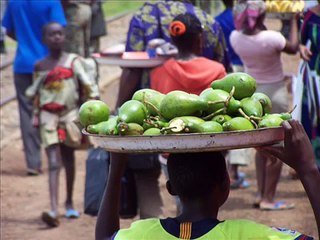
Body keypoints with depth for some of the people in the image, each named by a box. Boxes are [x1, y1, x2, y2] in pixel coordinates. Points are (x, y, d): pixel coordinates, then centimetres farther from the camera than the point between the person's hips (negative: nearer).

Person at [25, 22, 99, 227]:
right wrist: (36, 115, 9)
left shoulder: (73, 60, 2)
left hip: (70, 114, 1)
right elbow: (35, 93, 13)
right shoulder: (40, 66, 5)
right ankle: (54, 210, -23)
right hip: (48, 115, -1)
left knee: (69, 159, 14)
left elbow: (86, 83, -3)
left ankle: (69, 202, 33)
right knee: (54, 162, -11)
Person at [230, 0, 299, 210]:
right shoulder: (271, 38, -25)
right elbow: (293, 48, -5)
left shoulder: (236, 38, -12)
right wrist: (294, 20, 4)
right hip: (274, 92, -6)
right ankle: (268, 198, 5)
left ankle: (261, 194, 22)